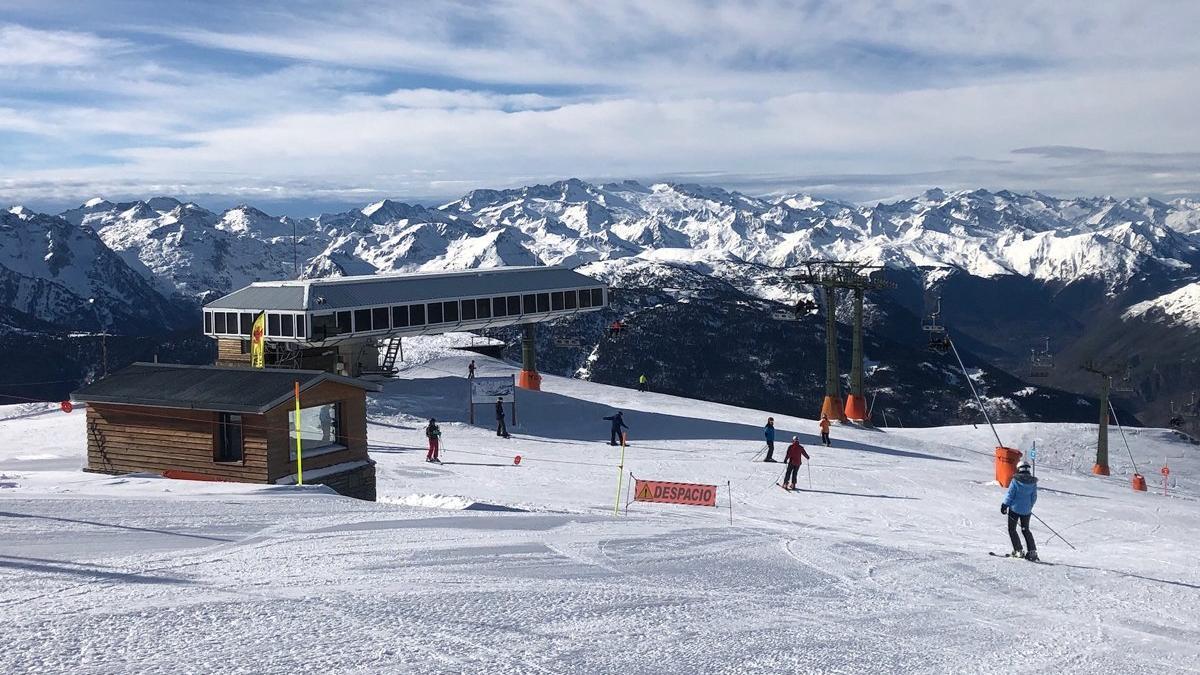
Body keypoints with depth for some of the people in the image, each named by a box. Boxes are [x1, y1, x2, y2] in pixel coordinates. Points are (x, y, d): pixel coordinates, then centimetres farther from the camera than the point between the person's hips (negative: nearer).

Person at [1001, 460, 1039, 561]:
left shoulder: (1016, 480, -15)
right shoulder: (1033, 482, -4)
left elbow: (1010, 494, -11)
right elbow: (1034, 497, 6)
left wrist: (1004, 505, -1)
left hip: (1015, 508, -4)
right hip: (1026, 510, 4)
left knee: (1012, 530, 9)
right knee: (1026, 530, 19)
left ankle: (1018, 551, 3)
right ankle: (1032, 551, 12)